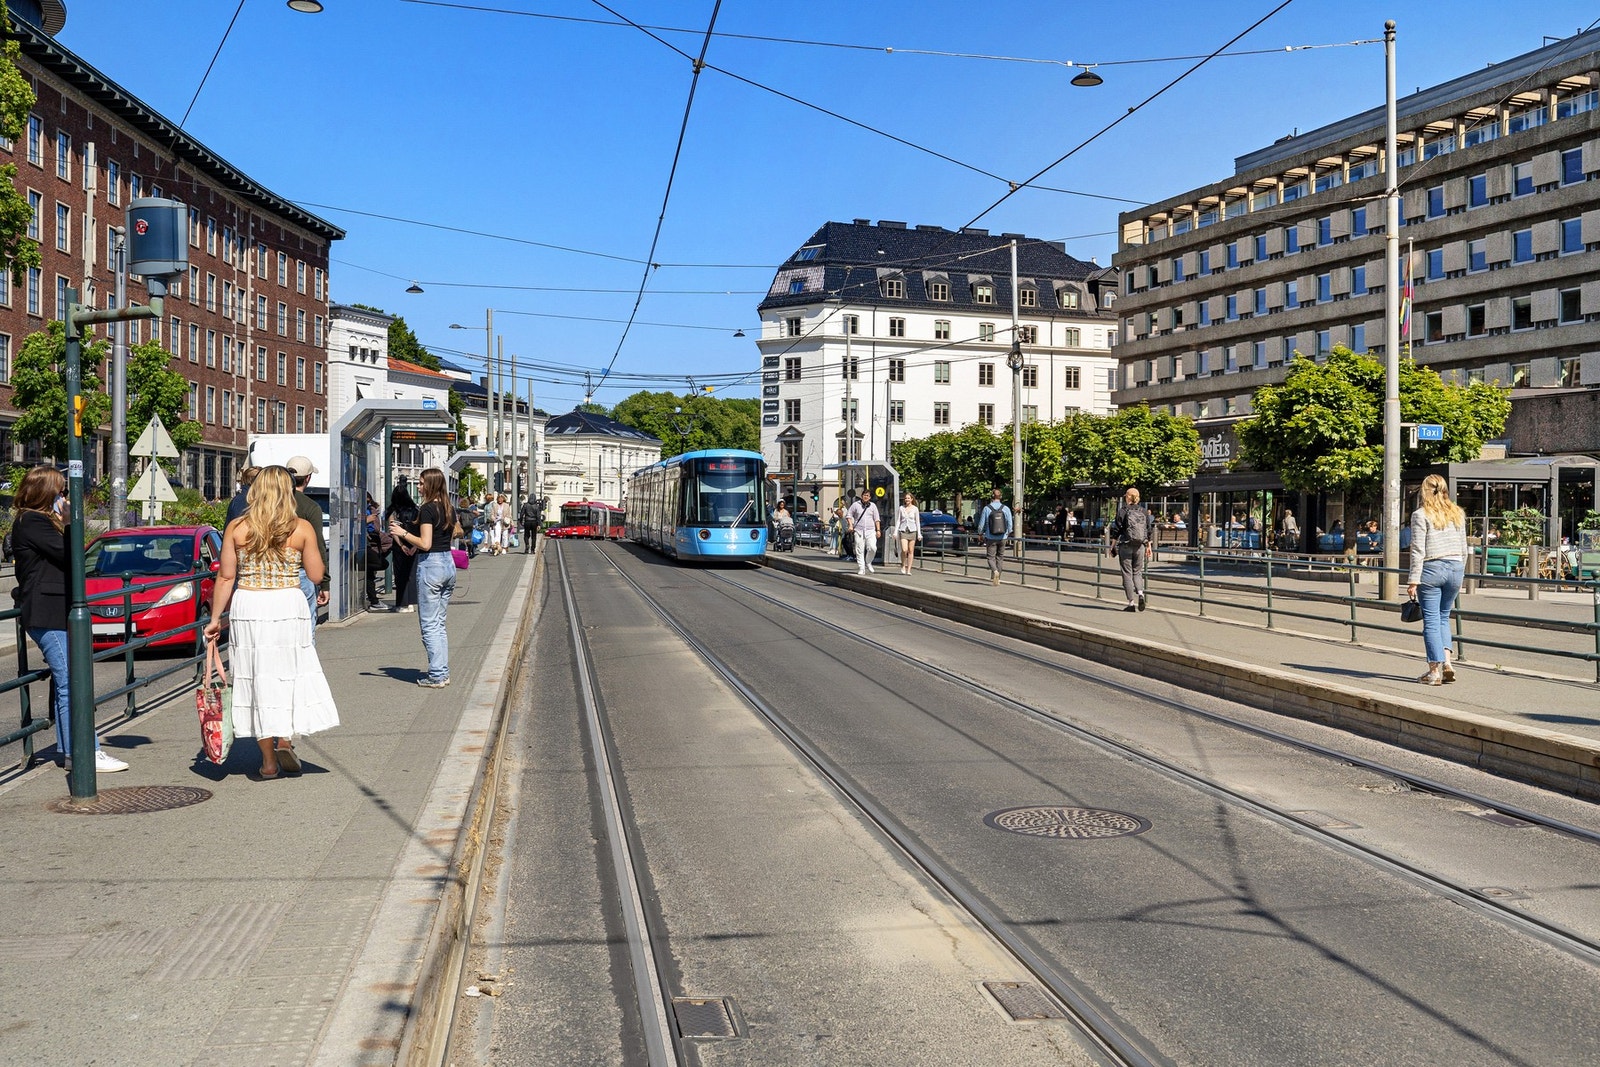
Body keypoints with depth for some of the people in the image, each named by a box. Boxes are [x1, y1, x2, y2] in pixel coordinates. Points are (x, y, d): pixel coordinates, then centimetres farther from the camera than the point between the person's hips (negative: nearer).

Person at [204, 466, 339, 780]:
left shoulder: (236, 528, 1)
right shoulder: (302, 528, -2)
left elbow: (225, 577, 1)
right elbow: (317, 576, 2)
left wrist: (215, 618, 8)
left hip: (246, 607, 2)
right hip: (288, 607, -1)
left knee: (258, 680, 8)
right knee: (290, 675, 12)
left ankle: (269, 763, 13)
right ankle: (285, 741, -2)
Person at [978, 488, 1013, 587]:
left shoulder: (986, 509, -8)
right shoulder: (1006, 509, -3)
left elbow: (981, 524, -4)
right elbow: (1010, 525, -4)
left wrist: (980, 534, 14)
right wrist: (1007, 534, 15)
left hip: (991, 538, -2)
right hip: (1002, 538, 2)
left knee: (991, 557, 2)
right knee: (999, 558, 14)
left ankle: (995, 571, -26)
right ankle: (996, 579, 19)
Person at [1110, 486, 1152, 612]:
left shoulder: (1123, 511, -6)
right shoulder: (1144, 511, 6)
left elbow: (1117, 530, -5)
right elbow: (1148, 530, 9)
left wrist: (1113, 545, 3)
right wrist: (1148, 547, 16)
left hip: (1126, 546, -4)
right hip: (1140, 546, 4)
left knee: (1127, 573, 3)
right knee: (1137, 572, 15)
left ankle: (1131, 602, 0)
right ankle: (1140, 593, -11)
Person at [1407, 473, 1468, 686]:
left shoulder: (1421, 515, -6)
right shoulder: (1458, 513, 10)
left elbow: (1418, 551, -10)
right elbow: (1463, 548, 13)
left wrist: (1413, 580, -9)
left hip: (1431, 569, -5)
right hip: (1455, 568, 5)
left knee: (1431, 620, 0)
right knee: (1443, 617, 17)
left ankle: (1435, 670, 0)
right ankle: (1447, 662, 5)